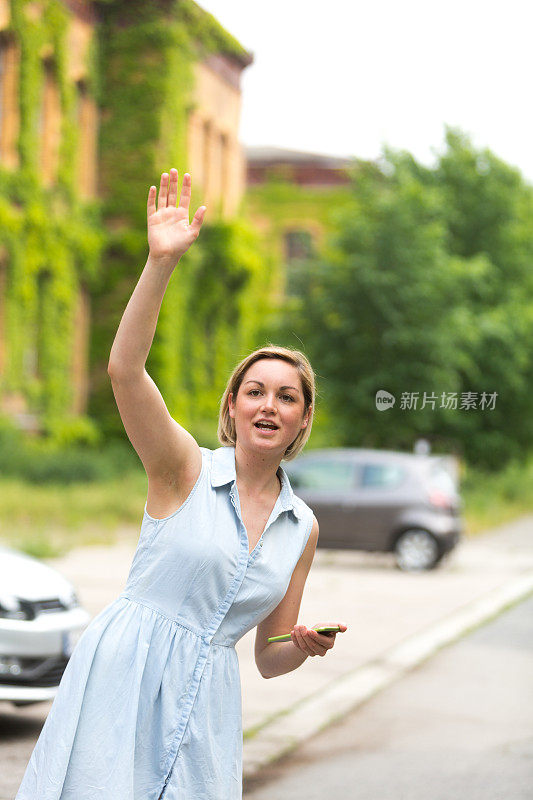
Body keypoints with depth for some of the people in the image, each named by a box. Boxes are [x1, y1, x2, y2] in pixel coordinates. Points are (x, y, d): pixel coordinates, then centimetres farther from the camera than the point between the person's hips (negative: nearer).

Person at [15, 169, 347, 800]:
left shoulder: (302, 527, 11)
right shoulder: (186, 469, -1)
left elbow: (269, 658, 17)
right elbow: (124, 368, -18)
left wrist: (305, 645, -6)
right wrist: (160, 262, -27)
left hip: (204, 703, 4)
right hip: (121, 677, -4)